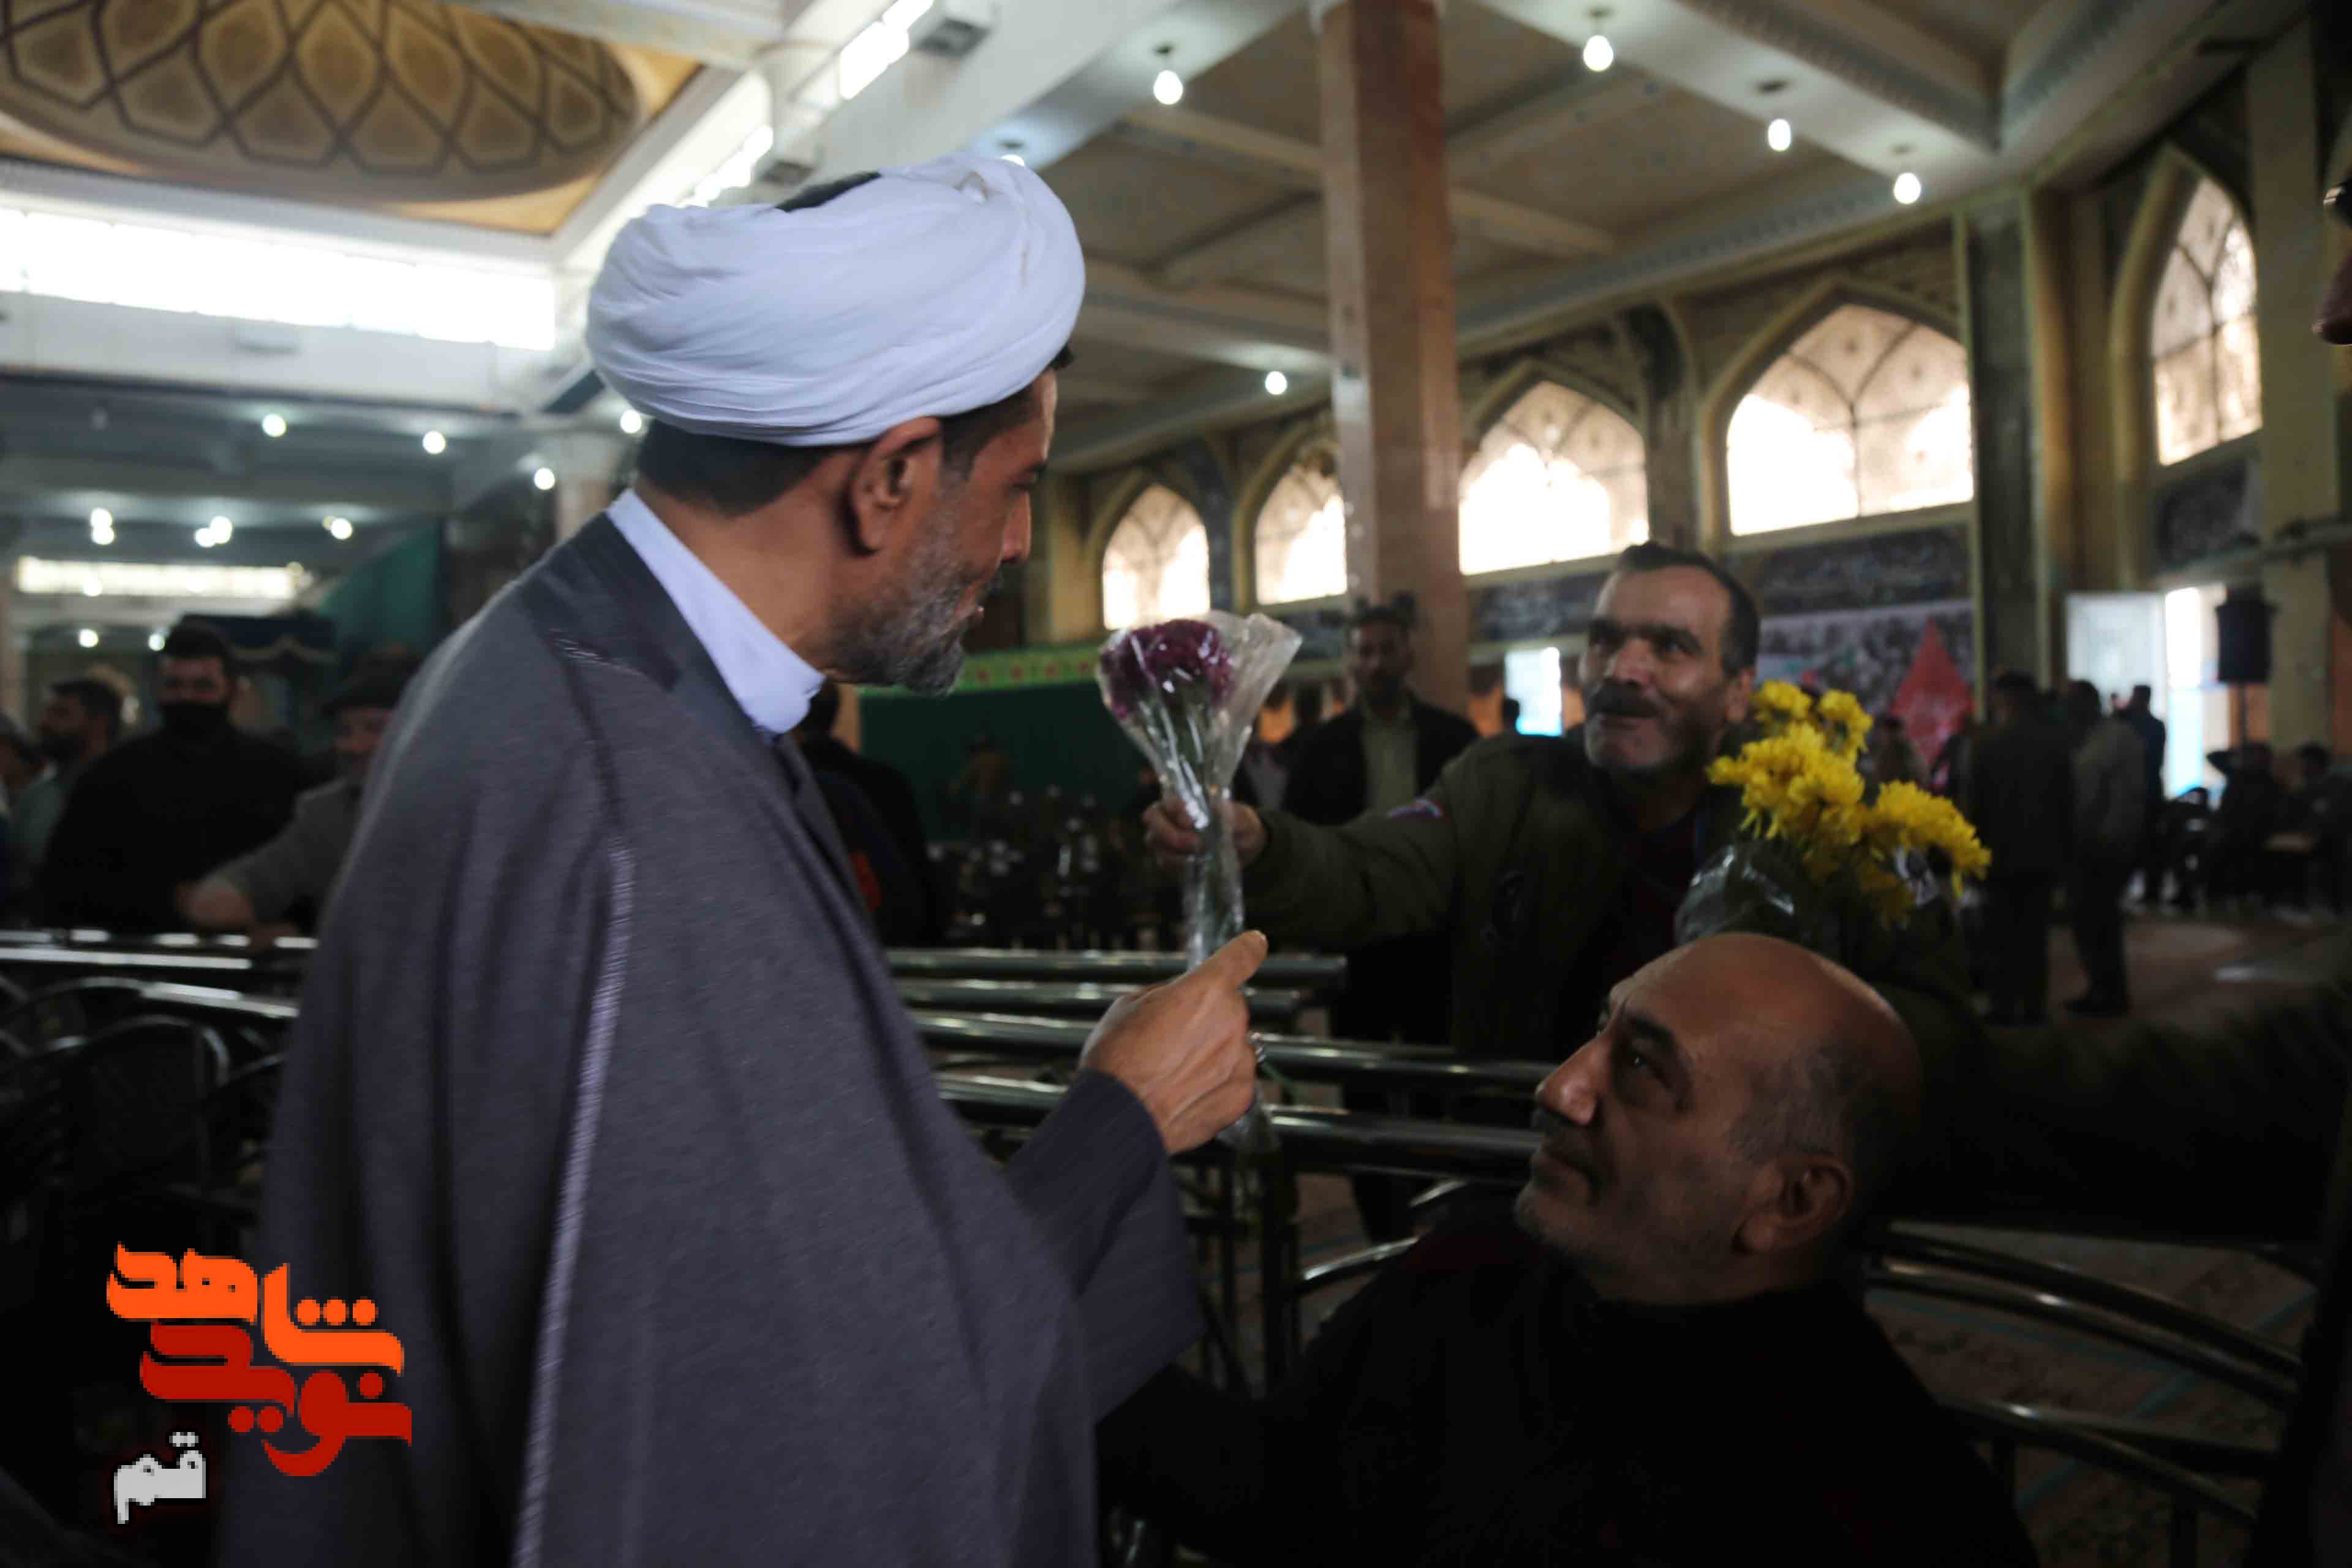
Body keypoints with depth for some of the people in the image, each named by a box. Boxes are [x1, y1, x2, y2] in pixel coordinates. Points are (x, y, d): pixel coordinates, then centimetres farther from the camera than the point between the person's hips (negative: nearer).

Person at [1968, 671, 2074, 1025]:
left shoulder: (1988, 743, -11)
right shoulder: (2056, 740, -1)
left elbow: (1977, 804, -8)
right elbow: (2067, 800, 2)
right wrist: (2066, 851, 9)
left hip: (2001, 851, -3)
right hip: (2043, 852, 3)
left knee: (2001, 936, 5)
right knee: (2035, 933, 8)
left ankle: (2004, 1009, 4)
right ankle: (2034, 1008, 9)